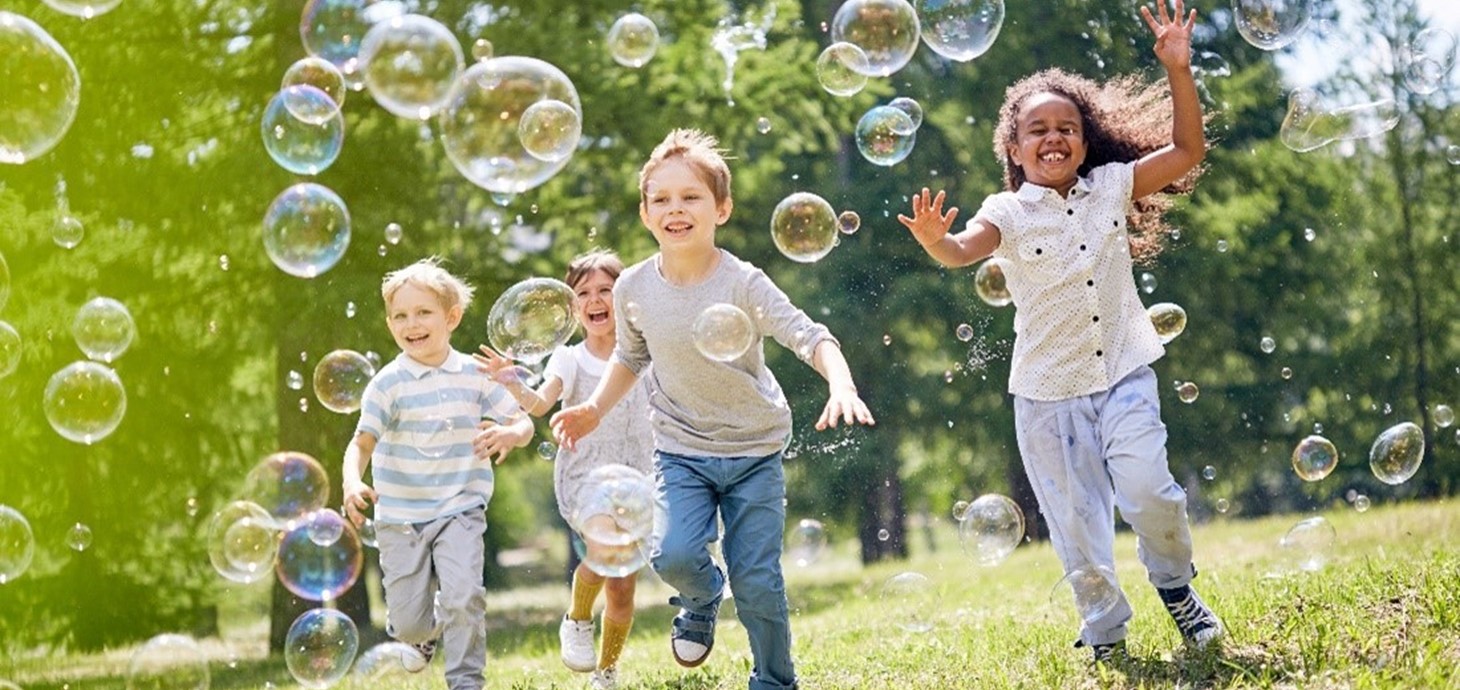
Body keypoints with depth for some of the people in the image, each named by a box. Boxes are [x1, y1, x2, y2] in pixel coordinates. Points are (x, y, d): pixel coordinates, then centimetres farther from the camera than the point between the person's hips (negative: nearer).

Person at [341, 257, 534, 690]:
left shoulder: (475, 376, -1)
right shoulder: (388, 384, -7)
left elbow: (523, 423, 3)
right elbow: (362, 443, -9)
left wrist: (510, 434, -21)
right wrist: (352, 483, -30)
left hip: (459, 511, 0)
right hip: (400, 516, 0)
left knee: (463, 597, -20)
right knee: (407, 622, 2)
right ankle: (425, 633, 39)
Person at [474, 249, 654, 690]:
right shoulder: (569, 360, 0)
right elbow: (540, 404, -17)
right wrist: (512, 384, -36)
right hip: (583, 477, -2)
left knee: (622, 589, 2)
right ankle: (577, 620, -1)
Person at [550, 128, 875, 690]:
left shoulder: (743, 283, -18)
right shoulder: (633, 289, -7)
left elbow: (811, 337, -25)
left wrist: (842, 386, -43)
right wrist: (596, 408, 2)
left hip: (755, 449, -2)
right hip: (681, 449, 2)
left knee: (757, 581, -3)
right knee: (675, 555, -21)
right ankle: (701, 600, 16)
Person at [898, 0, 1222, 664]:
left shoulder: (1112, 187, 4)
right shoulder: (1008, 212, -4)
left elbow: (1186, 151, 2)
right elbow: (964, 250, -22)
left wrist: (1178, 70, -8)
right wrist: (934, 240, -46)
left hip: (1123, 372, 0)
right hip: (1047, 390, 0)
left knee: (1146, 489, -18)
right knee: (1076, 520, 5)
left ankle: (1176, 585, 12)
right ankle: (1105, 634, 23)